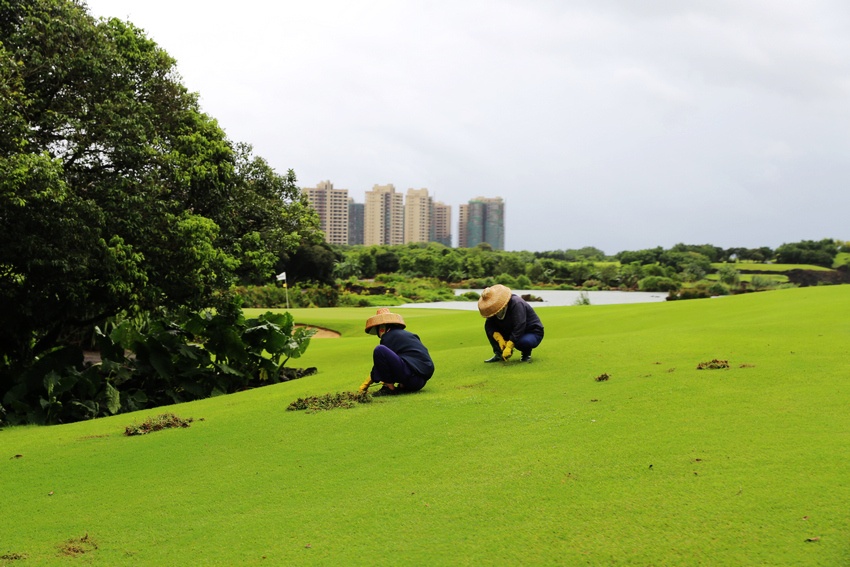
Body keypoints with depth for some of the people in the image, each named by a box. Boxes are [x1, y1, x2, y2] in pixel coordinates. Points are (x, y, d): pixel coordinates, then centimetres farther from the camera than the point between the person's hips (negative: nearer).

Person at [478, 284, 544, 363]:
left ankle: (527, 354, -7)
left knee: (522, 342, -42)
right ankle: (498, 354, -3)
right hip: (511, 333, 7)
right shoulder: (496, 307, -8)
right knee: (487, 326, -8)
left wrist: (509, 347, -38)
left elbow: (519, 328, -36)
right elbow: (489, 325, -11)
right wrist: (499, 338, -29)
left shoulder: (517, 304, -29)